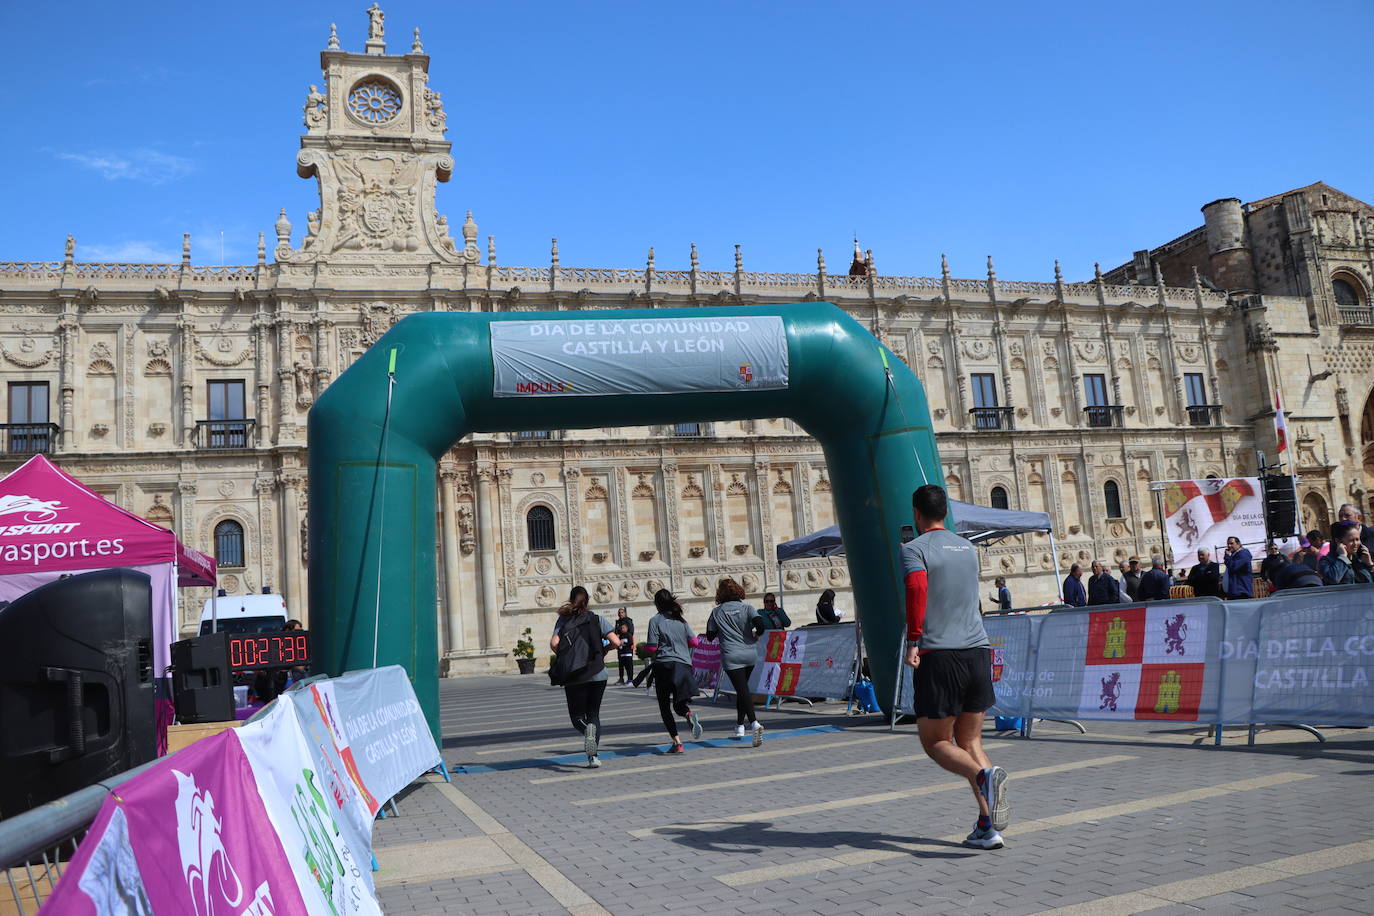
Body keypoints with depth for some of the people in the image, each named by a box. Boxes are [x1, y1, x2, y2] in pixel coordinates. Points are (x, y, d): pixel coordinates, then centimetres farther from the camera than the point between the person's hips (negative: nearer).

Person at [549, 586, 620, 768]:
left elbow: (554, 644, -10)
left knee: (577, 715, 12)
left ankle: (587, 728, -23)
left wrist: (563, 658, 9)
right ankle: (593, 756, -2)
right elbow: (616, 642, -4)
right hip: (597, 674, 1)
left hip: (573, 677, -1)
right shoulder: (597, 619, 5)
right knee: (593, 713, 14)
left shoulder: (563, 620, 4)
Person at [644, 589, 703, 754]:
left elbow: (653, 647, -7)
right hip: (684, 664, 4)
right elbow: (694, 642, 8)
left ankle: (677, 742, -4)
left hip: (664, 664, -4)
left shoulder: (655, 620, -2)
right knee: (679, 704, 11)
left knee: (664, 706, 8)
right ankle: (689, 713, -25)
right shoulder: (681, 620, 12)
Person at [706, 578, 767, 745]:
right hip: (749, 654, 3)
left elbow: (710, 636, 5)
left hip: (731, 657, -3)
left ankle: (754, 724, -29)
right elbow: (761, 625, -14)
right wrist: (756, 636, 6)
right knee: (743, 689, 20)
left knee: (742, 690, -9)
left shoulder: (716, 612, 1)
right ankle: (739, 725, 27)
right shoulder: (747, 608, 0)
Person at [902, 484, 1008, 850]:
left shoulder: (913, 549, -4)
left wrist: (913, 641, -22)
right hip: (978, 650, 6)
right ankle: (987, 827, 2)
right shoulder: (968, 548, 16)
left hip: (938, 654, -6)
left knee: (935, 742, 7)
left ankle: (985, 776, -21)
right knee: (970, 741, 12)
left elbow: (916, 587, -23)